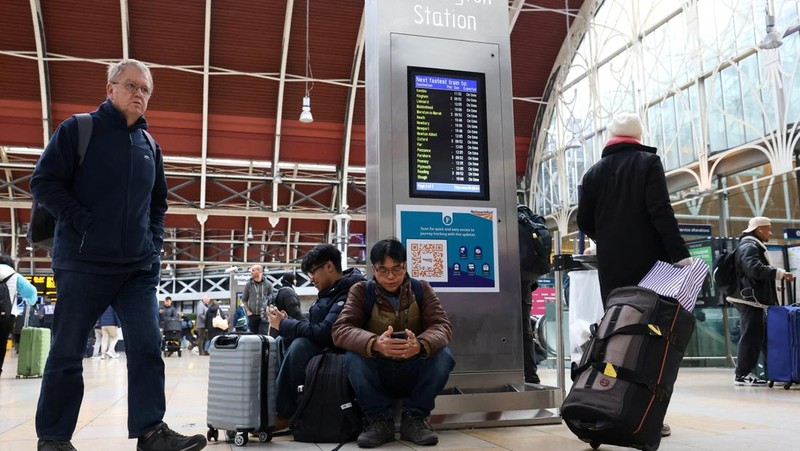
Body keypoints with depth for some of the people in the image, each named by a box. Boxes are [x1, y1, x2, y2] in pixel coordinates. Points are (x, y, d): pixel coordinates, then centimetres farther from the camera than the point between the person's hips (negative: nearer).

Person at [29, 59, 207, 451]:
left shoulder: (150, 145, 14)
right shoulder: (78, 129, 0)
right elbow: (43, 182, -5)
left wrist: (155, 239, 10)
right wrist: (82, 222, -13)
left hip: (140, 267, 4)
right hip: (83, 263, -4)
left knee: (147, 347, -2)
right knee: (67, 352, 4)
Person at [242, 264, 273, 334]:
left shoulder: (267, 284, 0)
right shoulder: (248, 284, 4)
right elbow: (244, 300, 10)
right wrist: (248, 311, 0)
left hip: (264, 316, -2)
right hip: (252, 315, 2)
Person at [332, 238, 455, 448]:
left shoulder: (422, 289, -3)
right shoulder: (361, 291, -7)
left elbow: (442, 325, -17)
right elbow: (341, 330, -22)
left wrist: (420, 345, -41)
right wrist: (375, 344, -45)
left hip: (415, 375, 1)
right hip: (377, 376, -1)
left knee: (443, 355, -27)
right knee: (353, 357, -30)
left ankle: (414, 416, -8)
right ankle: (378, 419, -11)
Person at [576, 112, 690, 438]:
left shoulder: (594, 172, 10)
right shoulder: (648, 162, 0)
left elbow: (584, 222, 9)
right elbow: (661, 211, -12)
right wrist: (680, 253, -13)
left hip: (611, 267, 3)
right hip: (647, 262, -3)